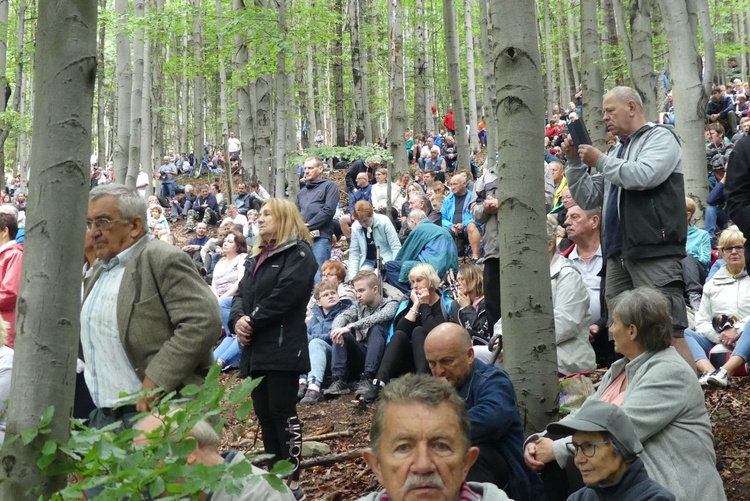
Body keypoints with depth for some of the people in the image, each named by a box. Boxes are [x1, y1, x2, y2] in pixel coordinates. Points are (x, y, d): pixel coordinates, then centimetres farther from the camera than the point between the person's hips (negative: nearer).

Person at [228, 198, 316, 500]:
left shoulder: (298, 253, -5)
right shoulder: (256, 257, 22)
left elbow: (284, 295, -16)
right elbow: (242, 294, 14)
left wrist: (252, 322, -13)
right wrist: (238, 320, -7)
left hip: (282, 348, -8)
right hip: (255, 349, 8)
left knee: (282, 413, -5)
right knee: (264, 414, 10)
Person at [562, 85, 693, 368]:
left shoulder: (660, 137, 0)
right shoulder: (618, 151, 22)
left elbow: (644, 176, -20)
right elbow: (587, 199, 21)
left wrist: (600, 161, -8)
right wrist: (574, 162, 9)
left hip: (654, 252, -8)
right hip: (619, 254, 8)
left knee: (668, 332, -10)